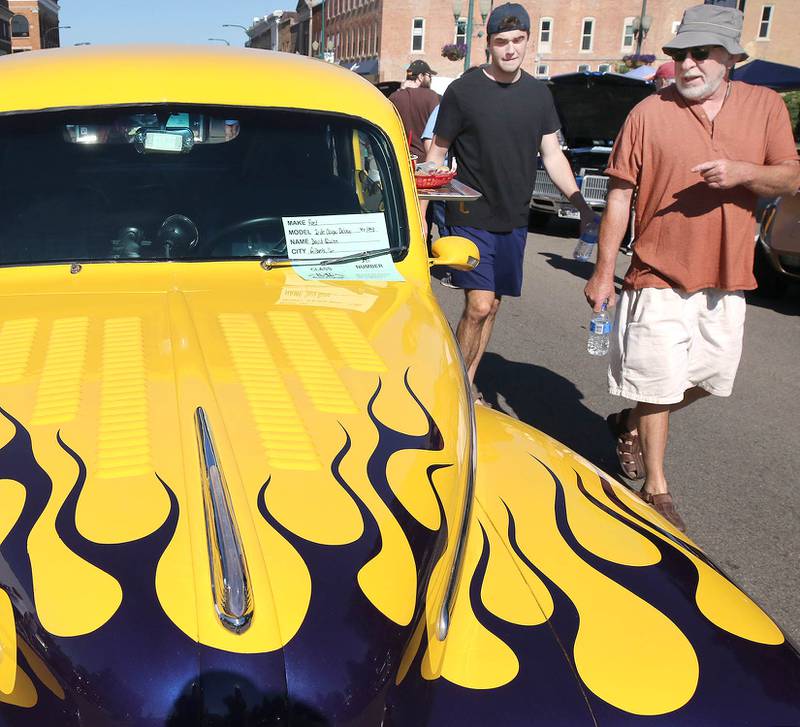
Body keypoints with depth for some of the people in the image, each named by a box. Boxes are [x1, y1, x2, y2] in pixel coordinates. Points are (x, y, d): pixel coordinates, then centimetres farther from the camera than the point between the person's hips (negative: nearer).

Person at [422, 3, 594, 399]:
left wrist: (578, 200, -3)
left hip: (514, 220, 5)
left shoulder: (538, 93, 8)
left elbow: (552, 154, 10)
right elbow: (436, 155, -1)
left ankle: (466, 383, 24)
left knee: (491, 305, 10)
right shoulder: (463, 91, -5)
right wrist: (419, 215, -5)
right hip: (471, 217, -5)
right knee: (479, 305, -13)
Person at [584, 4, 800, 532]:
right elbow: (620, 197, -4)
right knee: (659, 383, -1)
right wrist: (604, 272, -5)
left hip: (727, 277, 4)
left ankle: (631, 423, 38)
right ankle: (656, 489, 16)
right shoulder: (650, 113, -5)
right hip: (660, 275, -4)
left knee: (713, 376, 15)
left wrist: (743, 172, -19)